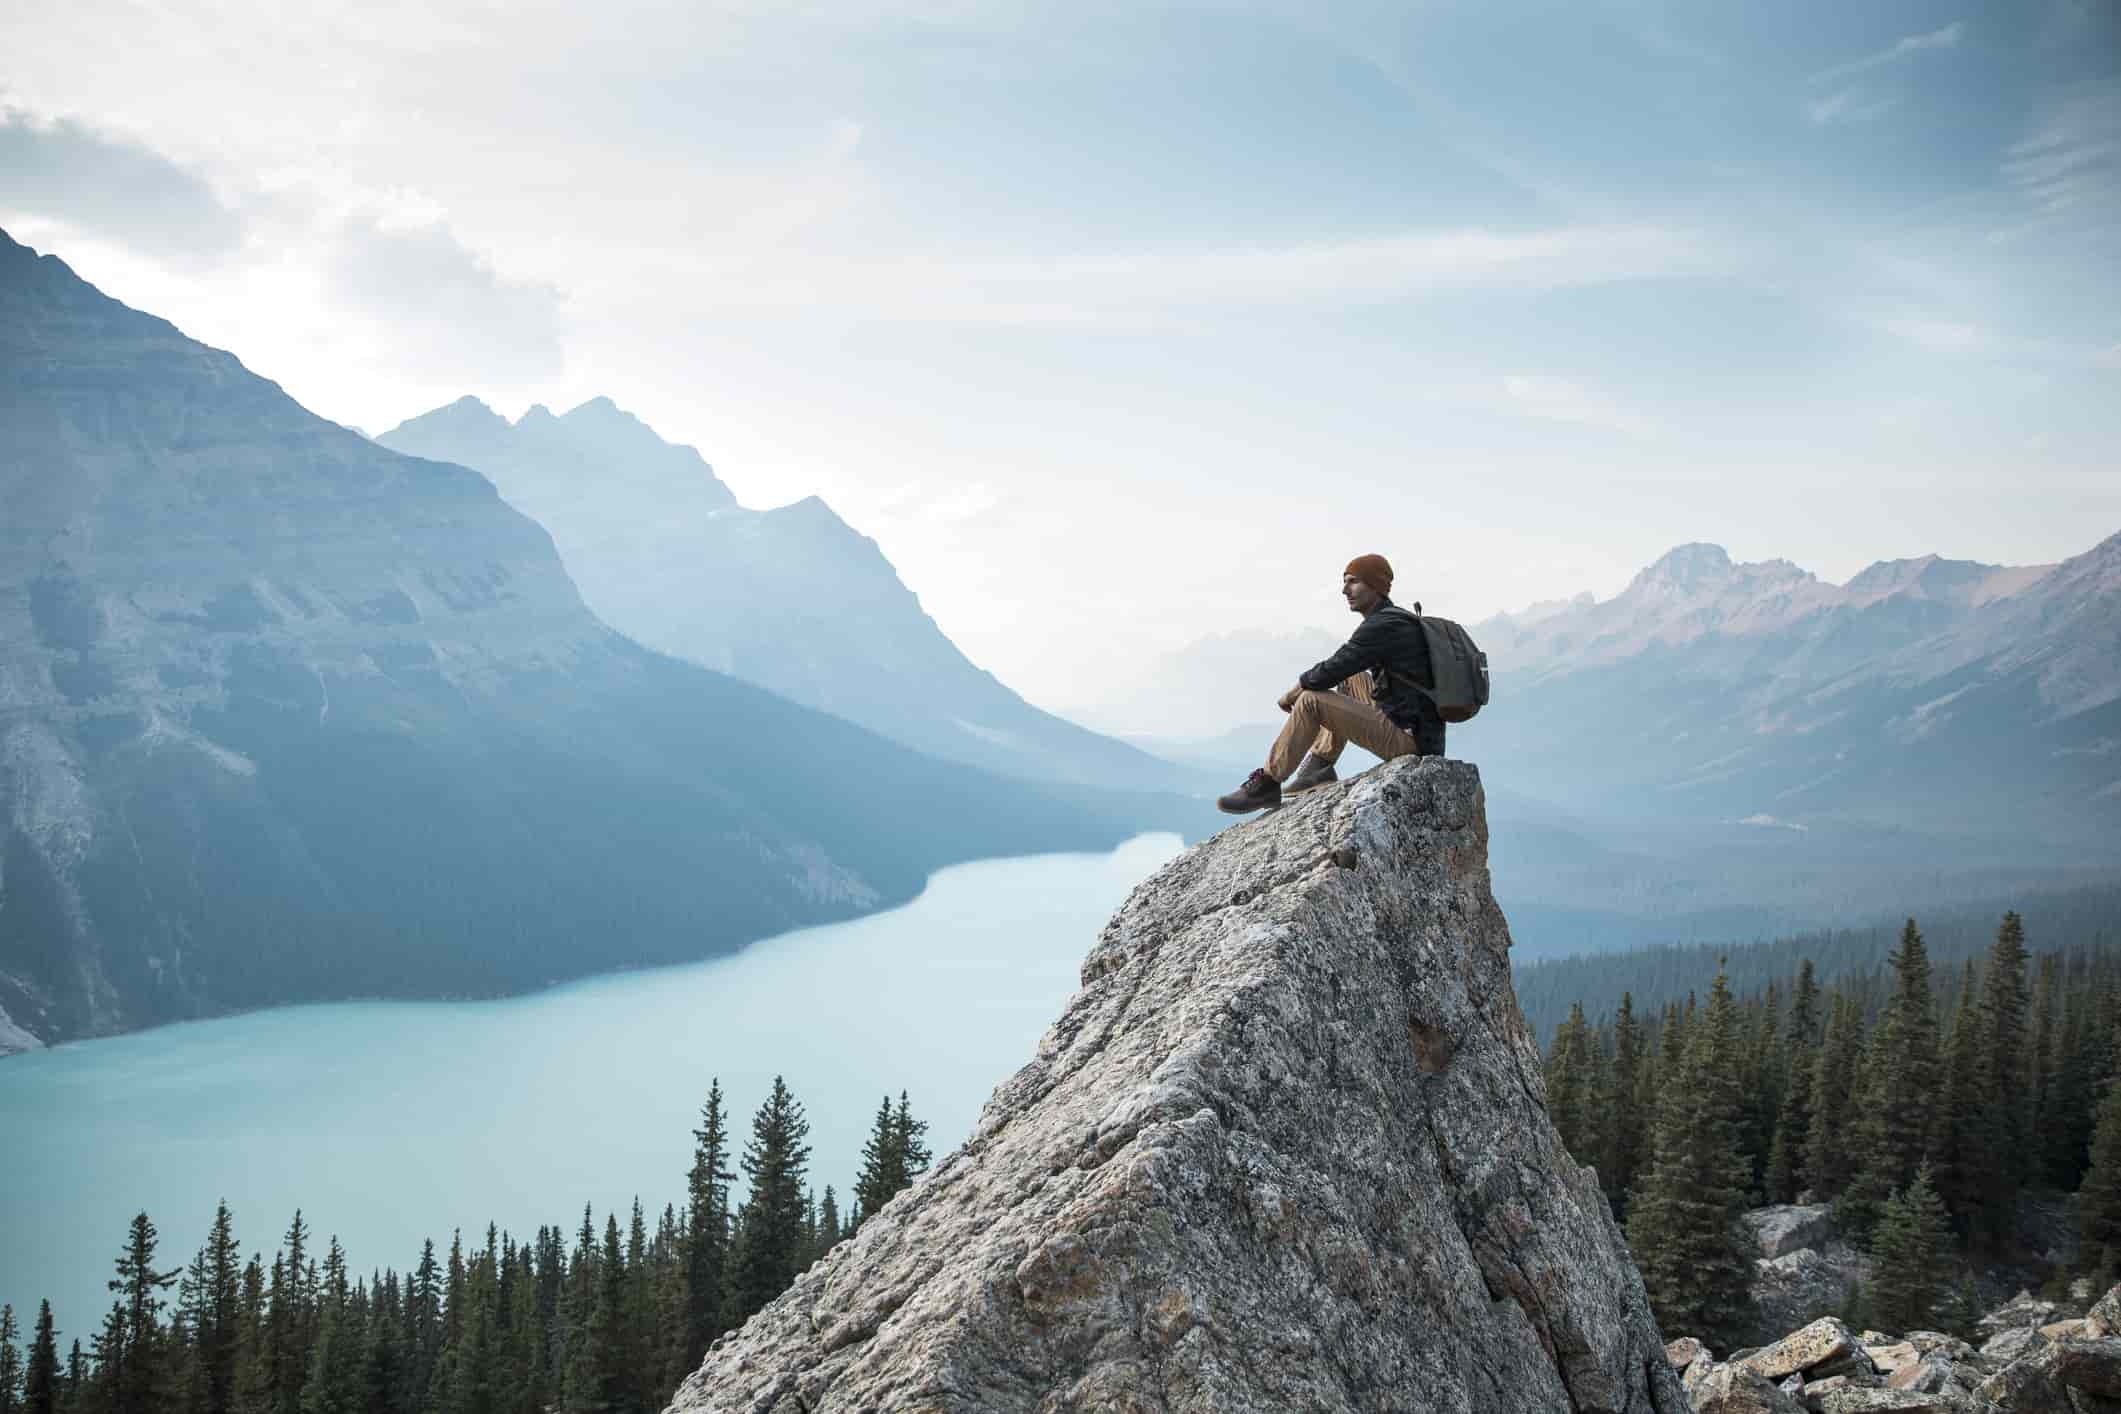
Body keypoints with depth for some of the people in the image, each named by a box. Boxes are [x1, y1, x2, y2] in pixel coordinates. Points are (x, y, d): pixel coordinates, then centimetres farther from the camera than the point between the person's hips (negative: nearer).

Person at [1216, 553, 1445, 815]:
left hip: (1407, 740, -10)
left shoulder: (1382, 626, -15)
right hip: (1418, 733, 10)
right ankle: (1319, 766, 18)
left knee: (1311, 700, -15)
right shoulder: (1396, 619, 16)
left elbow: (1329, 672, -16)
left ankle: (1266, 785, -7)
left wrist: (1292, 693, 1)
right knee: (1349, 681, 23)